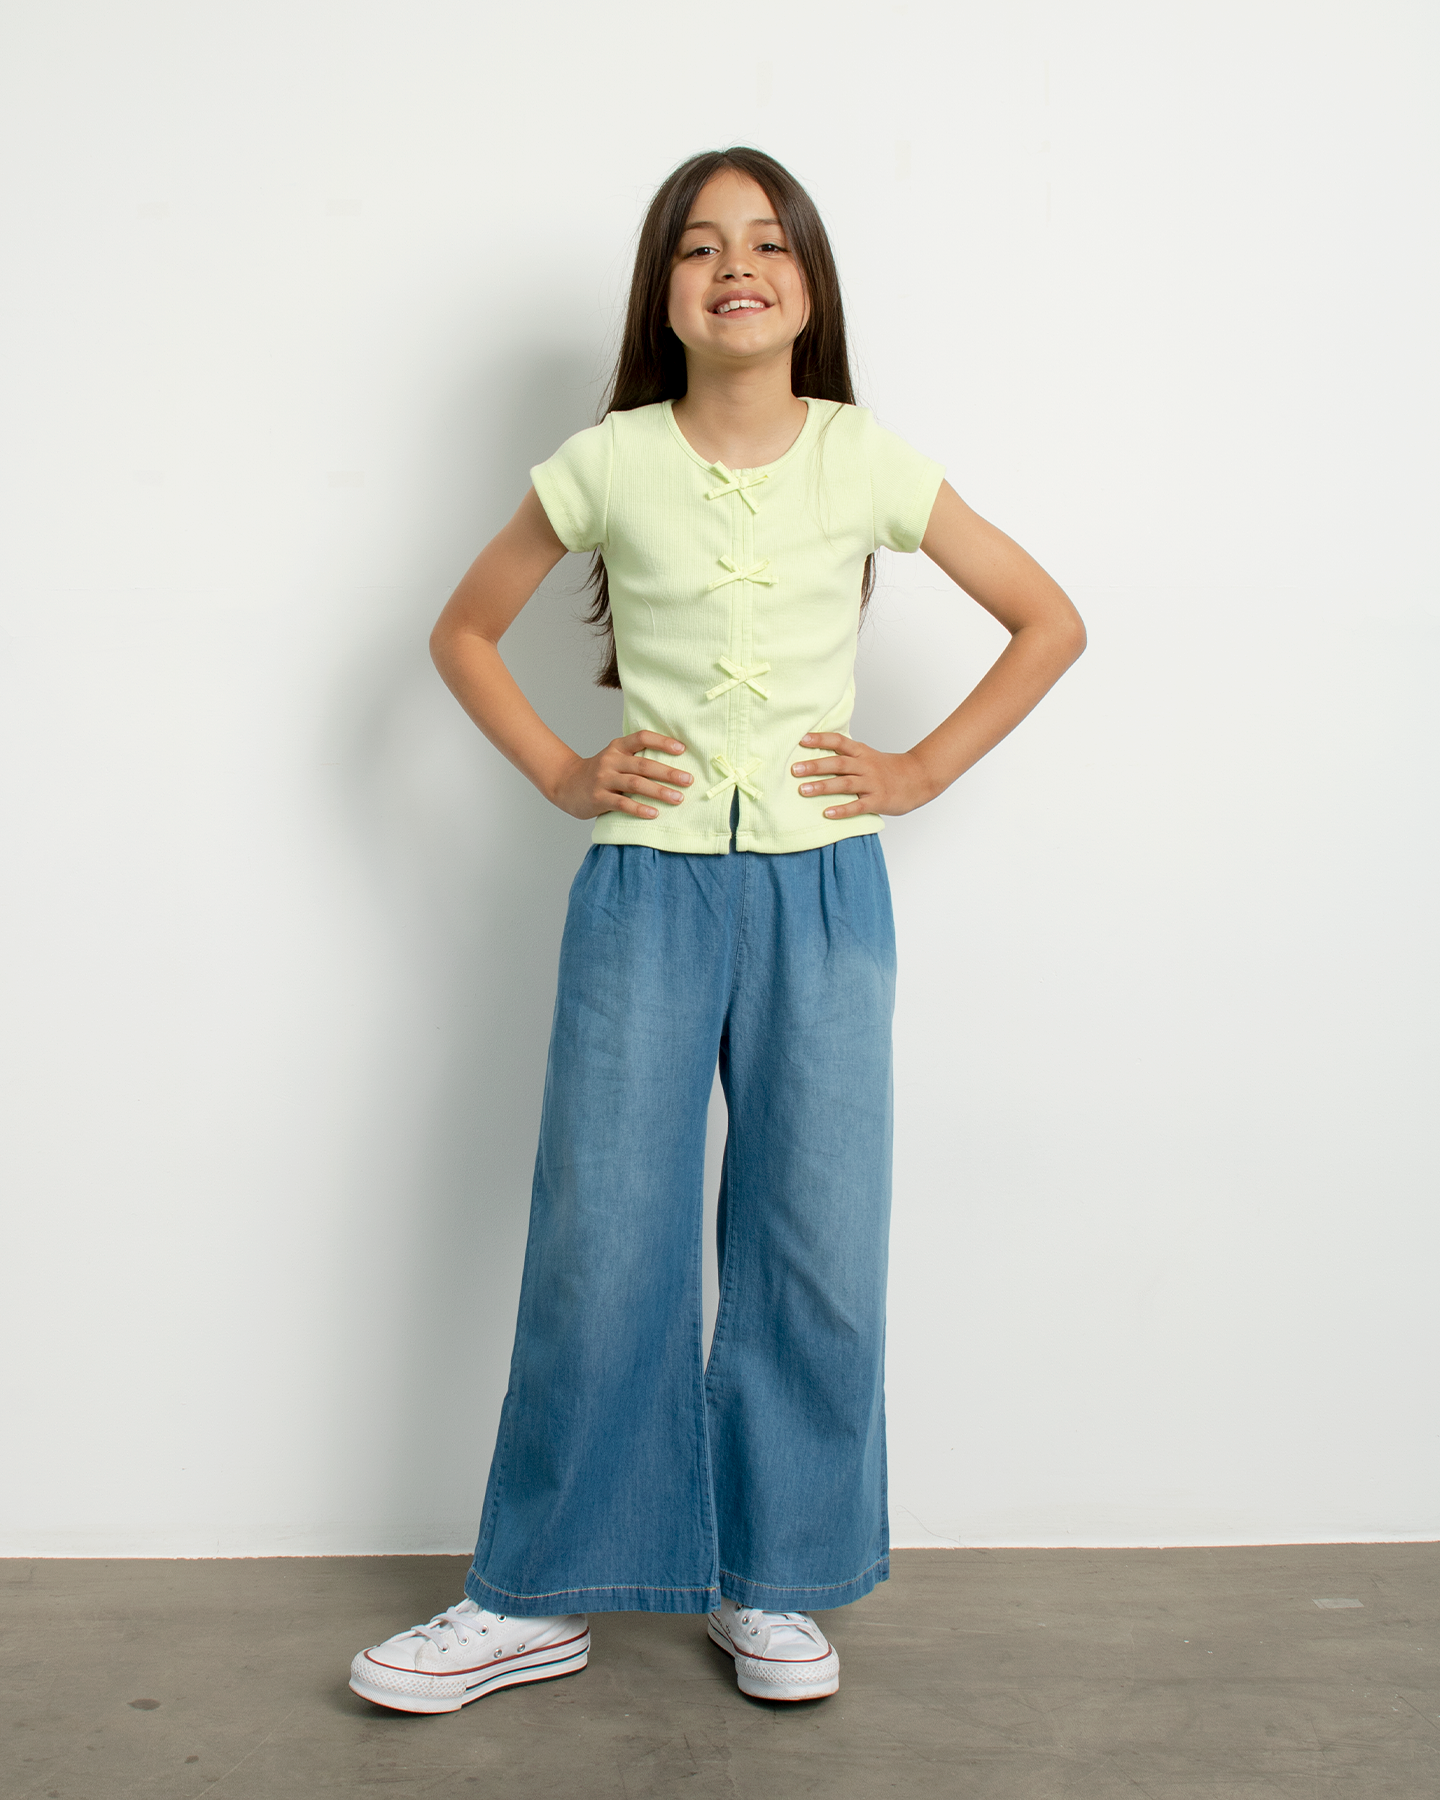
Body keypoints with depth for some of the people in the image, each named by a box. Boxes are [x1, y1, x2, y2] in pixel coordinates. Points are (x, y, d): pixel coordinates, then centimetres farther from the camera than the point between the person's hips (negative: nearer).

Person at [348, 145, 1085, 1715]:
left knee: (816, 1249, 5)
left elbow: (1049, 622, 10)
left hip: (823, 892, 1)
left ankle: (772, 1583, 24)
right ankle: (536, 1598, 19)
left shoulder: (866, 463, 2)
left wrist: (920, 771, 2)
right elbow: (464, 631, 14)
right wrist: (561, 775, 2)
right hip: (646, 889, -1)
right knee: (598, 1247, 2)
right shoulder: (607, 466, 1)